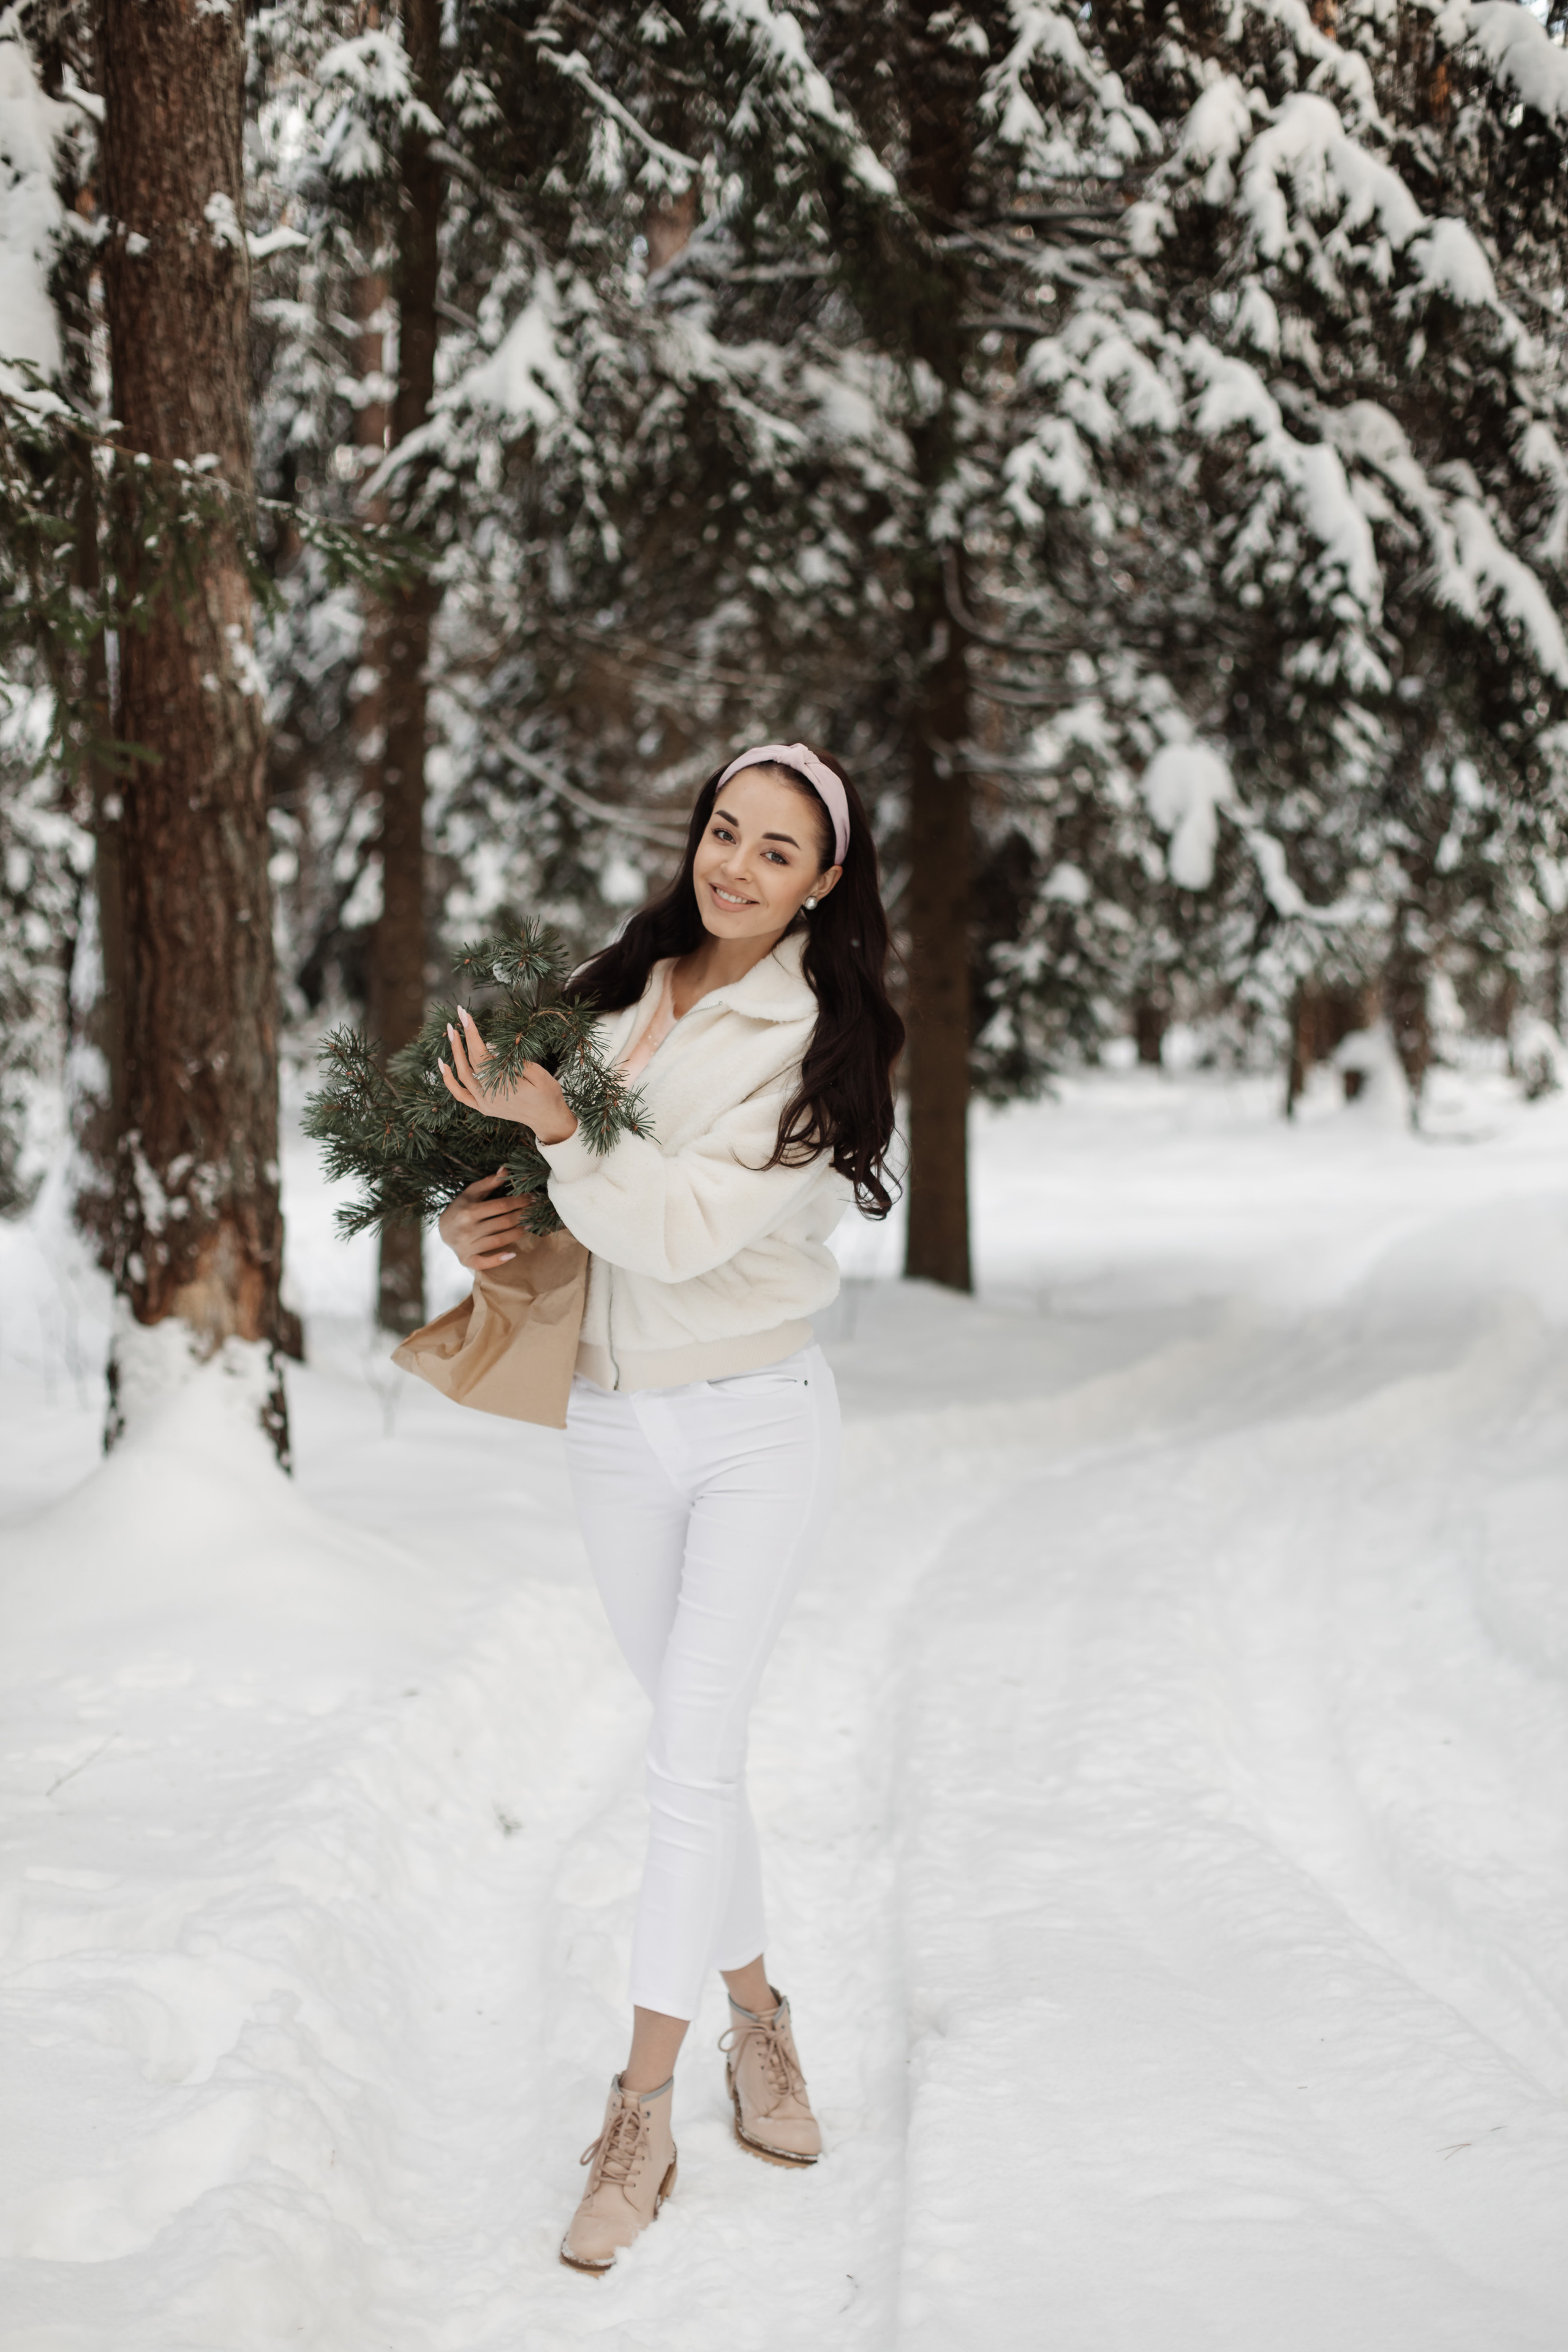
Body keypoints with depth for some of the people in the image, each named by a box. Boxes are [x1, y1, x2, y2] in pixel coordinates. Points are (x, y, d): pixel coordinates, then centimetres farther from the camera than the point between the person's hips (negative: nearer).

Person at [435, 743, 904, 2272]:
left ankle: (642, 2115, -3)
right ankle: (755, 2009, 30)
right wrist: (480, 1218, -2)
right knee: (696, 1744, 12)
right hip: (616, 1426, 5)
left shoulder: (820, 1041, -11)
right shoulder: (614, 988, 5)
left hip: (760, 1423, -5)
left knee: (692, 1752, -8)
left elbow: (689, 1226, -20)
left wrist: (556, 1128, -28)